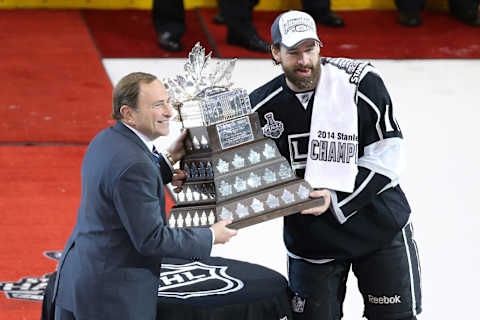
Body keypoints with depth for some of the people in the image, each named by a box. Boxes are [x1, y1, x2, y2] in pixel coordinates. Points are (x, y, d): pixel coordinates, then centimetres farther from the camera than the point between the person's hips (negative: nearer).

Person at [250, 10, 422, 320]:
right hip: (309, 238, 2)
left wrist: (336, 200, -23)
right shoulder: (262, 106, -5)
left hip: (379, 228, -2)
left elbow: (385, 156, -15)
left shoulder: (361, 82, -15)